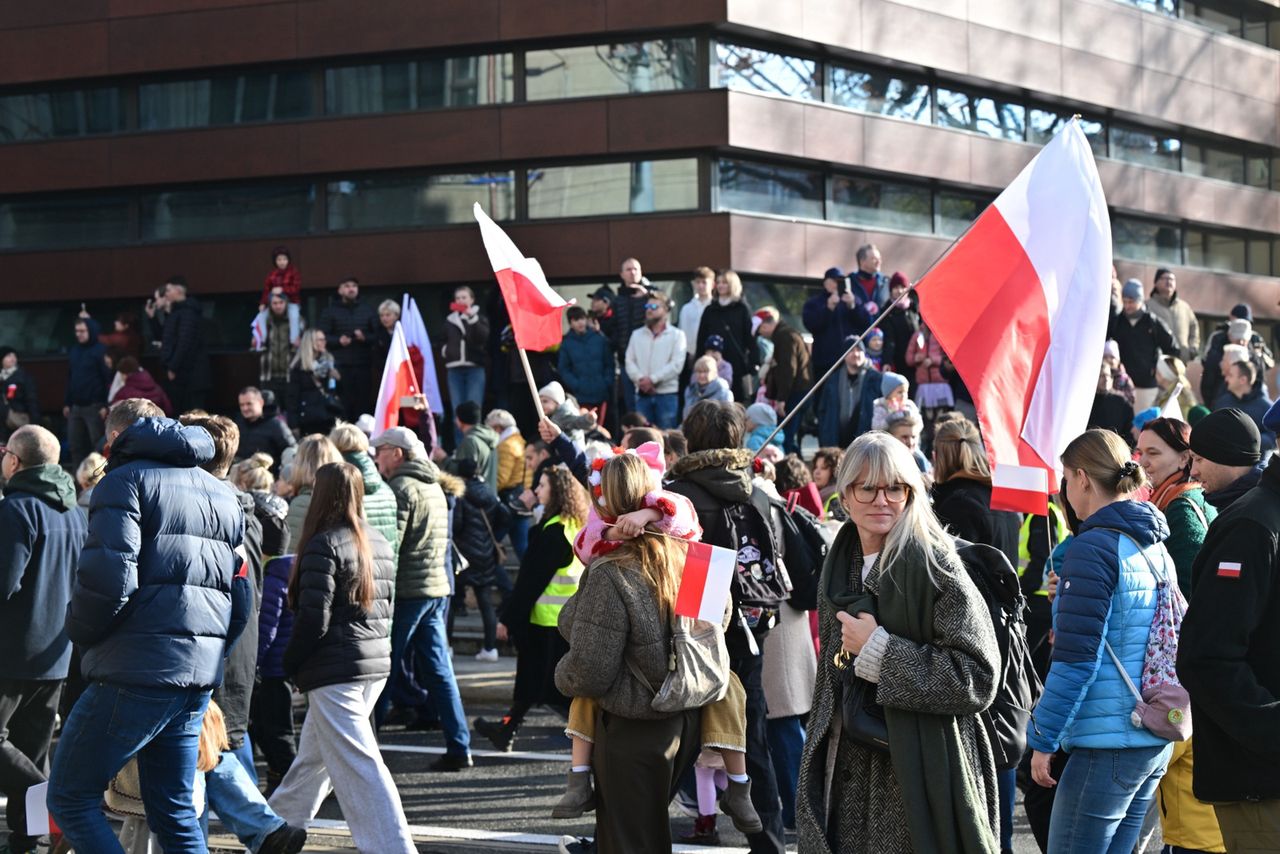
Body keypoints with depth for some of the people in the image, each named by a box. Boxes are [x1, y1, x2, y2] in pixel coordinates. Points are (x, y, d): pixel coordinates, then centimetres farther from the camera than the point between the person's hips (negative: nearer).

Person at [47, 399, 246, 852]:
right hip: (200, 678, 8)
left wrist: (81, 635, 0)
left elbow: (107, 579, -16)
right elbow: (240, 599, 21)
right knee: (174, 811, 13)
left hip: (136, 673, -8)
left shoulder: (127, 480, -3)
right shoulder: (221, 493, 22)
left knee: (69, 798, 0)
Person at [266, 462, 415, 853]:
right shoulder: (377, 543, 11)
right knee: (312, 752, 24)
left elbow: (313, 619, -16)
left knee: (357, 765, -9)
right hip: (375, 664, 9)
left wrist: (290, 663, -3)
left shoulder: (324, 545, -13)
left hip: (335, 672, -9)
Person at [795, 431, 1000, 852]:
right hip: (848, 771, 6)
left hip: (918, 773, -6)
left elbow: (976, 678, -18)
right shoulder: (839, 567, 11)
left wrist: (878, 650, -17)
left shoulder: (936, 568, -11)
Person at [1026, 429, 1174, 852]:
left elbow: (1076, 658, -16)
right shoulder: (1156, 547, 13)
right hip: (1157, 739, 9)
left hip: (1107, 738, -9)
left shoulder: (1094, 547, -13)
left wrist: (1043, 739, -10)